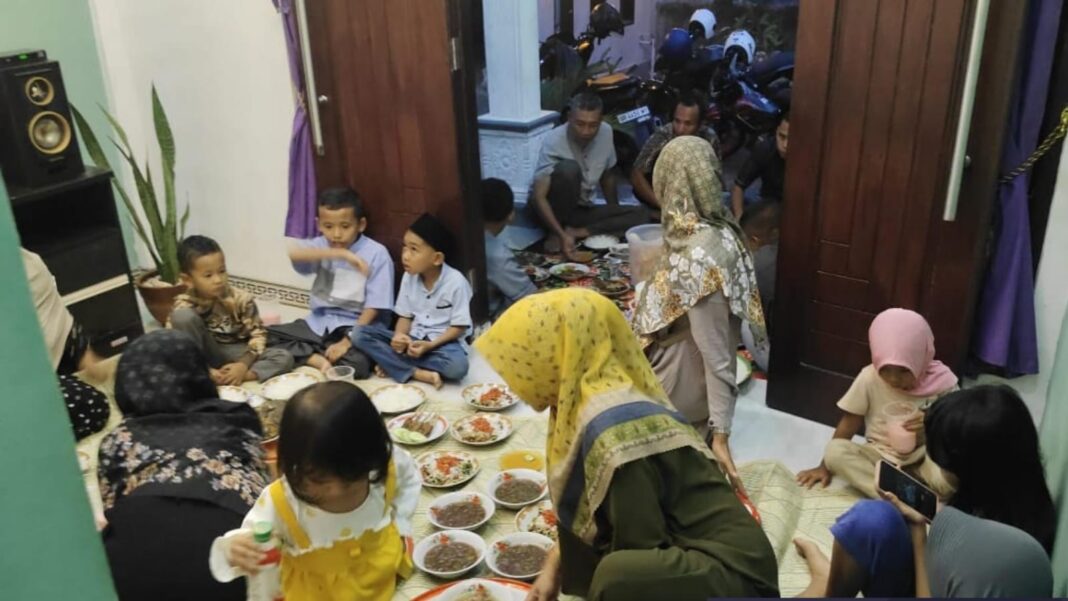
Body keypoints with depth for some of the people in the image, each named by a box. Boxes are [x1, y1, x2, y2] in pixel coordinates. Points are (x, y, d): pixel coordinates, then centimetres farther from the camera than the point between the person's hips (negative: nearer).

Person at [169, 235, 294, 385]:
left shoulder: (241, 299, -15)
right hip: (203, 354, -1)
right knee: (183, 316, -27)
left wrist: (243, 365, -25)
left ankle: (232, 379, -31)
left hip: (234, 354, 1)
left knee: (284, 357, -21)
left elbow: (258, 334, -11)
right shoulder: (184, 305, -16)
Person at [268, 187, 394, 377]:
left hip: (356, 326, -5)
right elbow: (293, 253, -24)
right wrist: (339, 254, -35)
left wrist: (348, 341, -20)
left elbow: (374, 306, -12)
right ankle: (318, 359, -18)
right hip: (318, 323, 5)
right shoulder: (321, 245, 0)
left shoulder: (376, 254, -11)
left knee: (357, 364, -34)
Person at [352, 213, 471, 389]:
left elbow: (459, 327, -13)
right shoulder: (409, 277, 0)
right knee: (360, 334, -14)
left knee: (457, 366, -39)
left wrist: (430, 345, -24)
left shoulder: (456, 282, -15)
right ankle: (418, 373, -26)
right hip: (412, 339, 5)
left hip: (442, 342, -4)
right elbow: (405, 316, 5)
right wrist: (399, 335, -17)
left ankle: (393, 363, -19)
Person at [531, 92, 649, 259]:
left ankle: (577, 232, -20)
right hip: (555, 210, -5)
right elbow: (539, 197, -29)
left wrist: (615, 213, 14)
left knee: (641, 215, -14)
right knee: (569, 168, -34)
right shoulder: (554, 142, -23)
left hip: (583, 209, 6)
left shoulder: (606, 133, -7)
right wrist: (562, 235, -41)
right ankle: (557, 233, -19)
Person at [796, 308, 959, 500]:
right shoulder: (869, 378, -12)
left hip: (924, 459, -1)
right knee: (835, 451, -28)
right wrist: (825, 466, -2)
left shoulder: (941, 382, -13)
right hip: (879, 456, 1)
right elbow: (849, 423, -3)